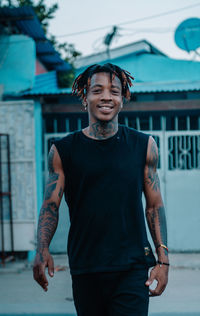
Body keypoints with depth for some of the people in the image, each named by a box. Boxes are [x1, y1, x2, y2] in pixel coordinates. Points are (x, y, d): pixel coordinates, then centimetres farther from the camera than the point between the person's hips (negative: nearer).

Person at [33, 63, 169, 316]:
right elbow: (50, 206, 1)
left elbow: (154, 206, 8)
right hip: (84, 271, 1)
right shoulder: (63, 150, 3)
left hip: (132, 269, -1)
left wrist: (163, 259, 1)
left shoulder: (144, 146, 5)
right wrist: (42, 250, -16)